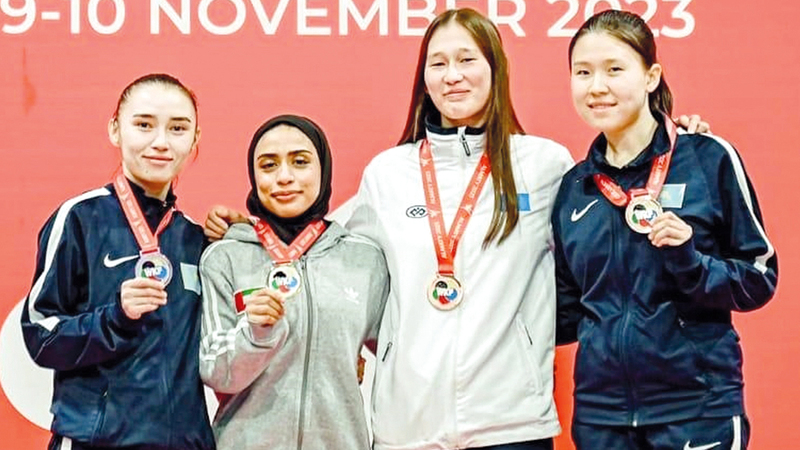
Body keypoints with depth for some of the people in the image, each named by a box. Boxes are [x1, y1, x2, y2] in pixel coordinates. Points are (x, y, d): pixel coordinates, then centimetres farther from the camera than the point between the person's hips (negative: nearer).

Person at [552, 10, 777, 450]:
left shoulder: (710, 158, -5)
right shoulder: (573, 187, 8)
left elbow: (760, 279, -2)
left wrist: (692, 263, -18)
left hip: (697, 406, -4)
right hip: (600, 411, 4)